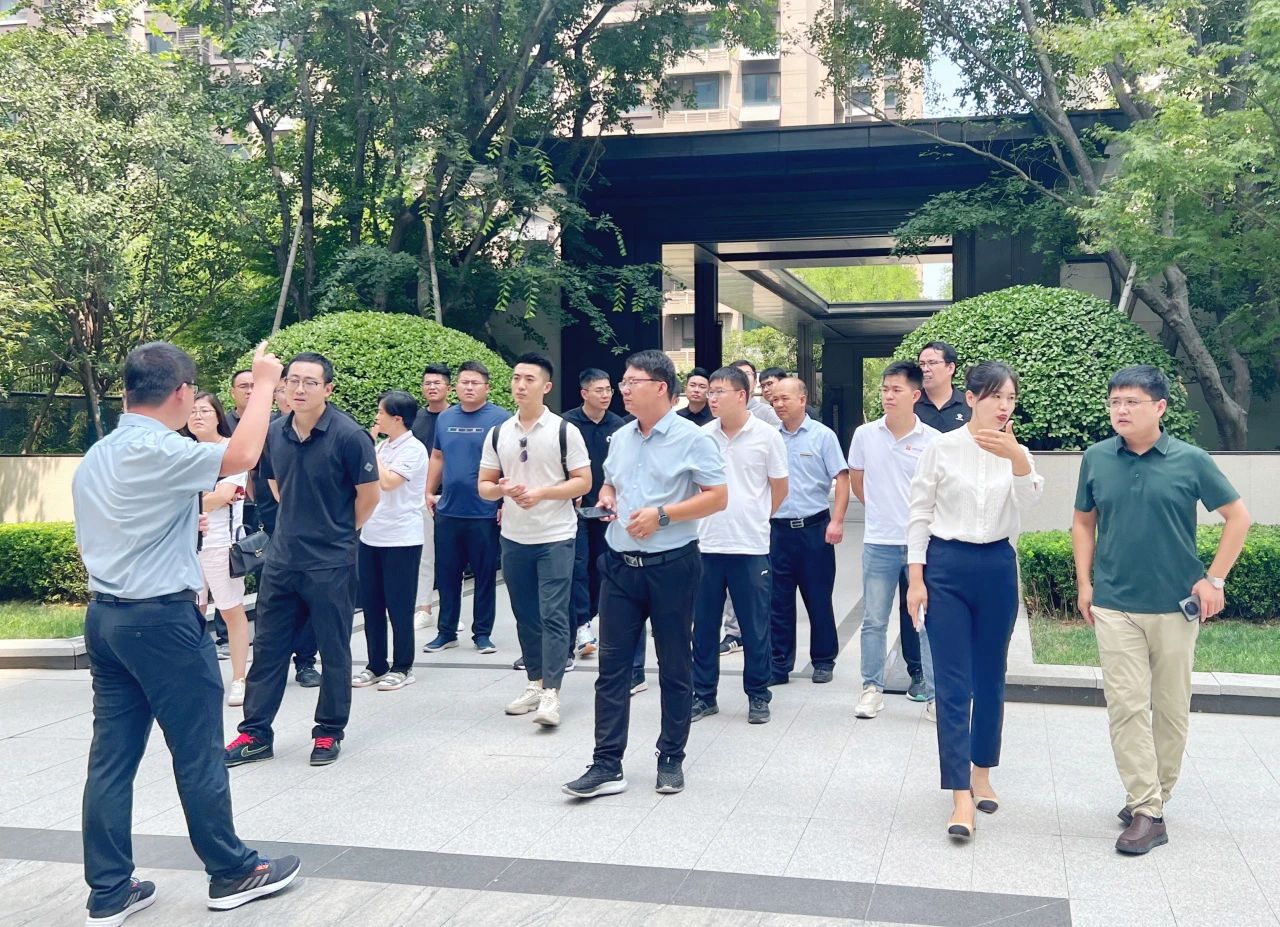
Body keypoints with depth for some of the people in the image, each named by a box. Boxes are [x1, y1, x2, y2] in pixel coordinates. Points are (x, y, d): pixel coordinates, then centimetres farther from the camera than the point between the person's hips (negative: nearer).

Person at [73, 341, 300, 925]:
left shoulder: (94, 458, 12)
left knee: (111, 757, 9)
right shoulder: (157, 451, -16)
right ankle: (232, 874, 17)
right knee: (197, 755, 4)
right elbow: (241, 456, -26)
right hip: (162, 619, -8)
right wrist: (264, 383, -12)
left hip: (104, 616, 8)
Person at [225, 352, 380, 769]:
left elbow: (370, 493, -7)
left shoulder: (347, 435, -15)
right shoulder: (275, 433, 1)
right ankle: (255, 734, 21)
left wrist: (339, 531, 6)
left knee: (333, 652, 7)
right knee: (268, 647, 10)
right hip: (281, 559, 5)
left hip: (331, 563, -5)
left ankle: (330, 732, 22)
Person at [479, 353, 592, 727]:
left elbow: (583, 482, -6)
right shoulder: (498, 433, 7)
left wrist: (541, 493, -19)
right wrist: (502, 490, -15)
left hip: (556, 538, -5)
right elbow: (484, 486, 8)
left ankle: (551, 692, -7)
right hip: (513, 538, 5)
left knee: (553, 615, -7)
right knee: (526, 616, 12)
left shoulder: (565, 431, -5)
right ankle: (535, 683, 24)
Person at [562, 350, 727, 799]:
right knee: (612, 666, 3)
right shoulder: (621, 438, 12)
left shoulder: (691, 438, -8)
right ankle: (607, 765, 7)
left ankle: (671, 759, 21)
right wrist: (606, 499, 2)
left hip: (671, 566, -5)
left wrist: (661, 514, -18)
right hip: (620, 564, 6)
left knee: (675, 668, 7)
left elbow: (718, 496, -11)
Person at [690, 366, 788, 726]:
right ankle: (703, 695, 20)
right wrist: (715, 518, 10)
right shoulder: (701, 436, 3)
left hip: (750, 547, -3)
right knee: (703, 625, 8)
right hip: (705, 544, 3)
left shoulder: (767, 436, -4)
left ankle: (757, 696, 18)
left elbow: (780, 489, 5)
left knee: (755, 627, 5)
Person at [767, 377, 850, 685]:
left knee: (818, 599, 6)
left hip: (814, 527, -3)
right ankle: (779, 665, 15)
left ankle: (824, 661, 20)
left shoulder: (822, 435, -3)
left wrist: (837, 521, -13)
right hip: (778, 529, 3)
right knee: (778, 601, 6)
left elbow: (842, 479, -5)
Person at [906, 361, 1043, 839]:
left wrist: (1016, 456, -36)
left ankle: (981, 773, 29)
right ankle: (961, 796, -5)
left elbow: (1028, 499, -17)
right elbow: (919, 516, 0)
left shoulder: (1016, 452, 4)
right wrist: (916, 579, -5)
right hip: (947, 567, -3)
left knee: (990, 678, 13)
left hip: (997, 567, 3)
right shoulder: (941, 448, -4)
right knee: (953, 684, -5)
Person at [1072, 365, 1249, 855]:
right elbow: (1084, 522, 12)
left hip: (1176, 606, -1)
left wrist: (1214, 579, -2)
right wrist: (1084, 583, 5)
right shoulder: (1096, 459, 0)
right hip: (1114, 606, 1)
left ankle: (1151, 798, 25)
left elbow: (1238, 516, 3)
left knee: (1171, 708, 9)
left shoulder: (1190, 461, -6)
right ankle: (1146, 810, 4)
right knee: (1126, 707, -3)